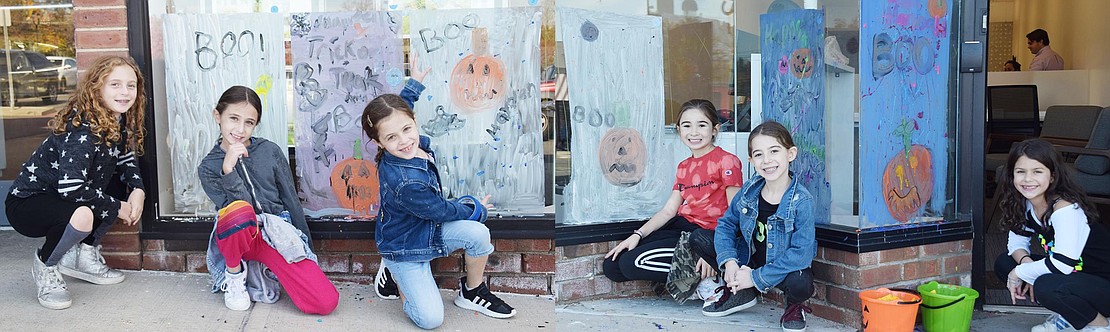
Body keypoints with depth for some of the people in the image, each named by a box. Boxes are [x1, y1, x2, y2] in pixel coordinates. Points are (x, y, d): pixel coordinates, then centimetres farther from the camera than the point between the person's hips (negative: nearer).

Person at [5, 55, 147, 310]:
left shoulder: (120, 123, -1)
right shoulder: (82, 130, -27)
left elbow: (126, 162, 10)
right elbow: (70, 188, -33)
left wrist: (138, 190, -11)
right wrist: (117, 208, -22)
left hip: (62, 198, 9)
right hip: (26, 203, -9)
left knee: (128, 188, -2)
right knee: (82, 215, -36)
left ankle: (84, 253, 9)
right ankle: (45, 265, -4)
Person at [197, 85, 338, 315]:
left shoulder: (270, 152, 3)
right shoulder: (208, 167, 0)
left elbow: (291, 200, 10)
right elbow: (238, 209, -14)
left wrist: (306, 248, 12)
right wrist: (228, 169, -27)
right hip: (238, 236, -2)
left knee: (326, 302, -19)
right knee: (239, 210, -41)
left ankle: (262, 270, 9)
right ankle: (234, 274, -9)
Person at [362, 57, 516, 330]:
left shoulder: (416, 142, -14)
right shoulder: (406, 183, -38)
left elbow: (397, 109, 12)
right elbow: (442, 211, -20)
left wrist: (415, 83, 18)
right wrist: (476, 209, -3)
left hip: (428, 230, 8)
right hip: (405, 249, -8)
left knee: (477, 233, -19)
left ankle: (473, 292, 7)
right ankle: (396, 275, 13)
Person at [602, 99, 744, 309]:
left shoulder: (726, 161, -7)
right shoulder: (684, 167, 18)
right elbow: (669, 210, 13)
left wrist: (715, 251, -22)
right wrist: (637, 235, -1)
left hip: (706, 235, -8)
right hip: (681, 227, 8)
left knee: (632, 263, -20)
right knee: (612, 265, -3)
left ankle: (707, 282, -10)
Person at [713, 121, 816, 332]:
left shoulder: (801, 201, -22)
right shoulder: (749, 191, -8)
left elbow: (801, 253, -27)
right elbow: (726, 224, 3)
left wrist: (757, 277, -26)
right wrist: (729, 261, -15)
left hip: (787, 269, -4)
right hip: (749, 263, 5)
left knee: (800, 285, -35)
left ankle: (794, 306, 3)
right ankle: (740, 294, 13)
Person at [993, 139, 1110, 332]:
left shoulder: (1066, 209, -27)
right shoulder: (1025, 204, -2)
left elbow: (1063, 264, -33)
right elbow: (1016, 242, 6)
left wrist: (1020, 272, -19)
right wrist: (1026, 261, -17)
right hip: (1071, 277, 9)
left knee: (1047, 286, -35)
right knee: (1003, 263, 0)